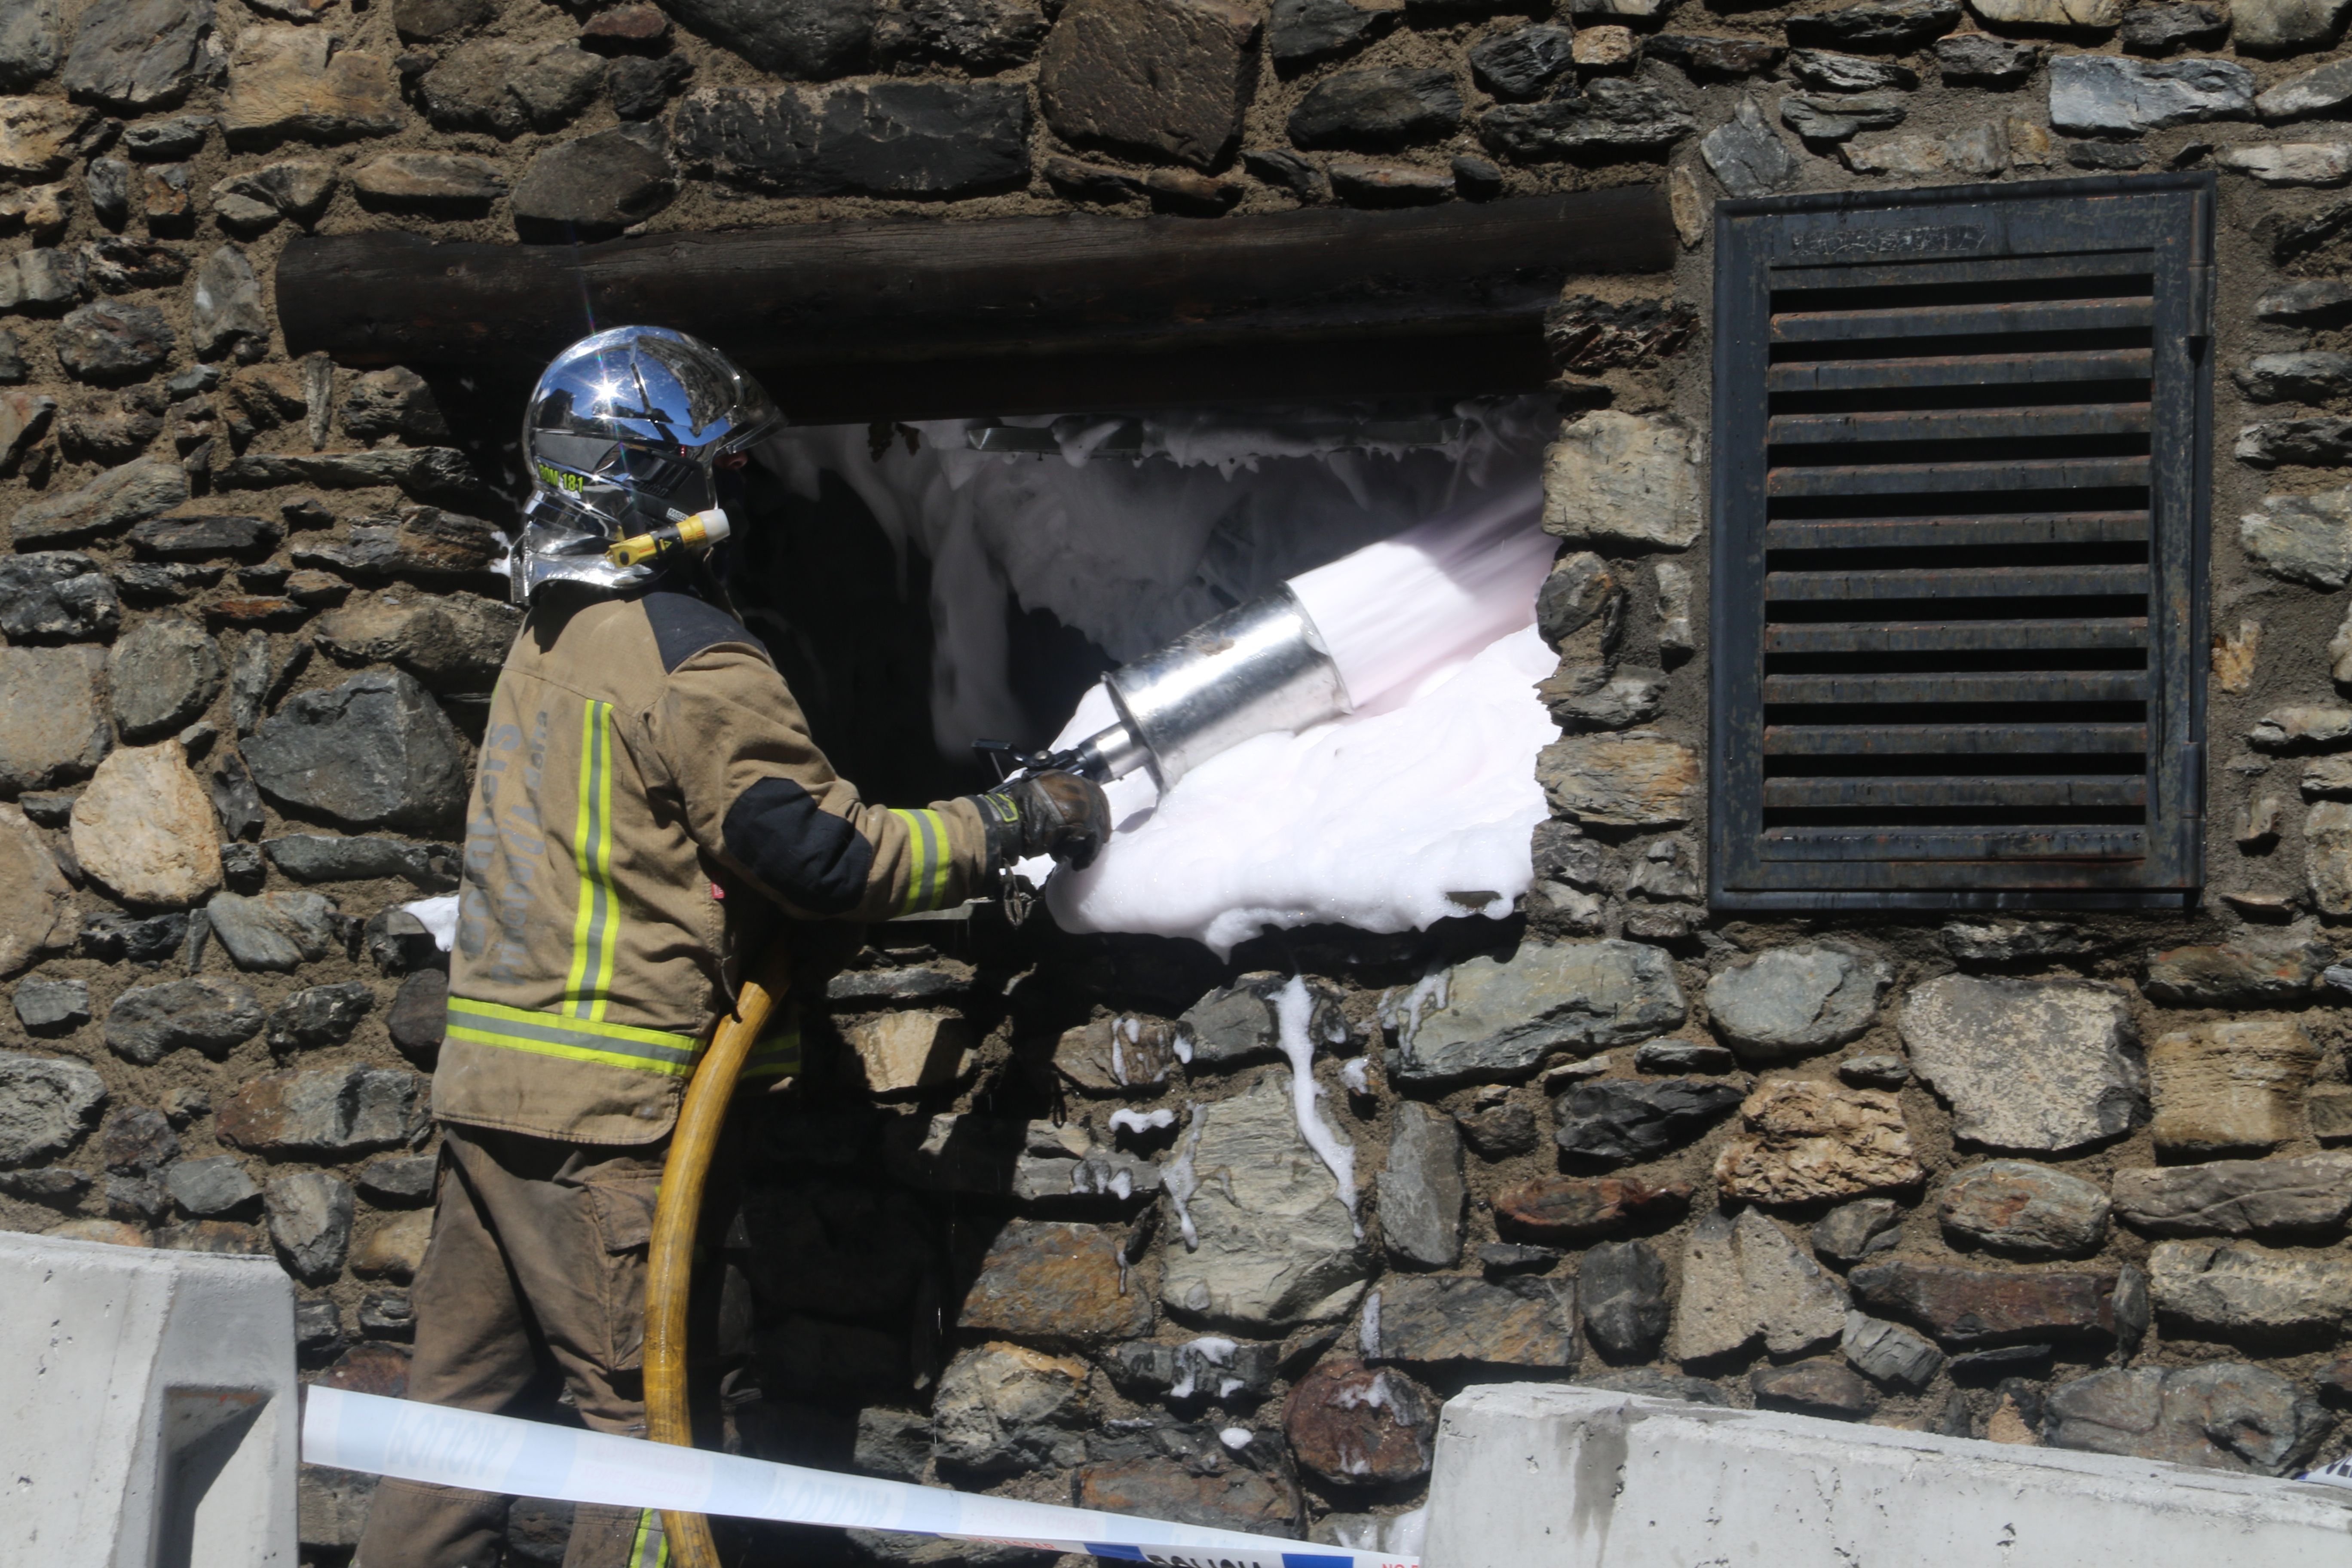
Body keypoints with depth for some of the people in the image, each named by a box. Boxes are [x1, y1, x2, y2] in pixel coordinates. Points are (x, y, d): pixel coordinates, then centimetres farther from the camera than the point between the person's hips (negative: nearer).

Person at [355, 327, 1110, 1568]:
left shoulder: (550, 639, 15)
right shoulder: (693, 663, -13)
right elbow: (829, 857, -14)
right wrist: (1017, 822, -3)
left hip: (484, 1079, 9)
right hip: (604, 1103, -9)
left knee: (464, 1396, 12)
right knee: (639, 1411, -1)